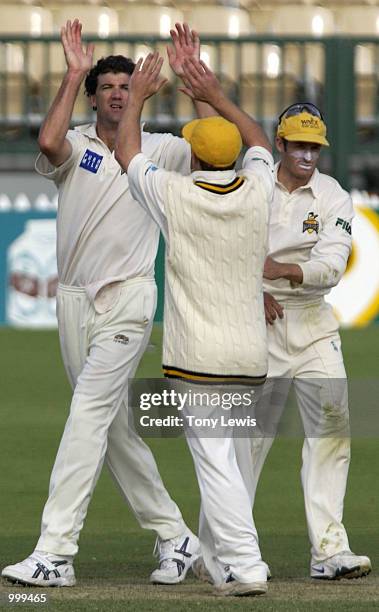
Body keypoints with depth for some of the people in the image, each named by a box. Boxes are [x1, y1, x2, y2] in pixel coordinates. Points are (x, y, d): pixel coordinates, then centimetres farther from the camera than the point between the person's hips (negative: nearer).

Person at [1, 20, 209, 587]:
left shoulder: (157, 151, 5)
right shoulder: (76, 147, 6)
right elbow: (49, 142, -18)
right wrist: (74, 74, -13)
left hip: (127, 300, -4)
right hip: (75, 301, 4)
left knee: (89, 415, -15)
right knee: (114, 427, 8)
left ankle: (55, 552, -22)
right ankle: (173, 535, 21)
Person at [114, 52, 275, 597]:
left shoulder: (176, 194, -10)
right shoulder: (257, 191, 1)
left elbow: (126, 153, 8)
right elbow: (260, 142, 25)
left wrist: (137, 97, 21)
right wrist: (217, 97, 27)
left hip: (197, 357, -5)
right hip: (250, 354, 5)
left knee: (214, 459, -7)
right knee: (220, 453, 18)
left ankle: (244, 565, -15)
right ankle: (216, 553, 25)